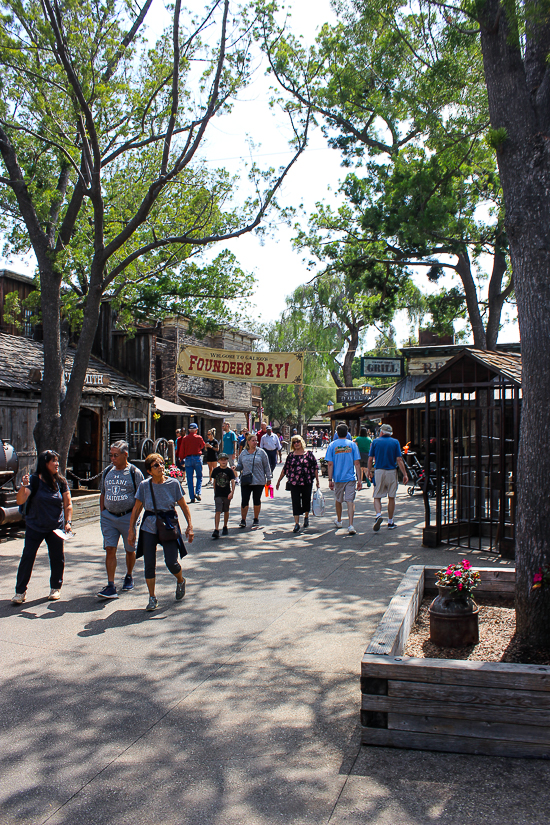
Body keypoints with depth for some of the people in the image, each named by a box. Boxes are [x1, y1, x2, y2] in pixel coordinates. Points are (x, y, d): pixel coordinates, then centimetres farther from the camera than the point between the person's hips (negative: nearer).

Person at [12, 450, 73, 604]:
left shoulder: (61, 481, 0)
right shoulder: (34, 480, -9)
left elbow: (68, 504, 4)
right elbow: (20, 501, -17)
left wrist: (68, 522, -7)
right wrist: (24, 486, -34)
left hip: (56, 527, 2)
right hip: (35, 527, -2)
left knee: (57, 558, 5)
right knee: (27, 557, -3)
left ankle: (55, 588, 23)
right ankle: (20, 591, 9)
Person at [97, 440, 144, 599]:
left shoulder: (134, 473, -5)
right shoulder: (107, 472, 9)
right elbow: (102, 494, 17)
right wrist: (102, 514, 9)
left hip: (128, 517, -3)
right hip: (108, 517, 3)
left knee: (130, 550, 11)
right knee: (110, 550, -5)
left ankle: (129, 577, 35)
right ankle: (110, 587, -5)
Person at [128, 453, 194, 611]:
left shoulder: (173, 483, -4)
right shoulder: (144, 486, -2)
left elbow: (183, 506, 3)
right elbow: (136, 509, 5)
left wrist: (190, 526, -1)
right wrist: (131, 529, 4)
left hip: (169, 524, -1)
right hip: (149, 527, 1)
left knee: (171, 562, -7)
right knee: (149, 564, 1)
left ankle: (180, 581, 27)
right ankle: (152, 598, 18)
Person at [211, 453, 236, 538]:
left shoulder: (229, 471, -4)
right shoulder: (216, 470, 1)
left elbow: (232, 482, -12)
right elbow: (214, 482, 12)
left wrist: (232, 492, -25)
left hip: (227, 494, 0)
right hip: (218, 494, 0)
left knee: (226, 511, 13)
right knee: (218, 511, -9)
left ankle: (225, 527, 32)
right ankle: (216, 530, -13)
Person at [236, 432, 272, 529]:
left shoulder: (261, 452, 0)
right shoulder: (243, 453, 6)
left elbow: (267, 466, 3)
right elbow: (240, 465, 14)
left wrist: (268, 478, 2)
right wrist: (235, 467, -8)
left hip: (259, 481, -1)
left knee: (257, 500, 10)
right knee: (244, 501, -2)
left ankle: (256, 519, 25)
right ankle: (243, 520, 9)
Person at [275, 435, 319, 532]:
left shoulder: (309, 453, 1)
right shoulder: (291, 455, 6)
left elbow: (315, 468, 2)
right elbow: (285, 469, 11)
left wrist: (317, 481, -1)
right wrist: (279, 481, 12)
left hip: (307, 482, -1)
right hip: (294, 483, 1)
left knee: (306, 501, 11)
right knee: (296, 503, -3)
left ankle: (306, 517, 38)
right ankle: (296, 524, -2)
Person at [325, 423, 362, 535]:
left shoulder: (332, 445, -1)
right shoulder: (352, 444, -1)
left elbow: (330, 464, -5)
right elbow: (357, 463, -4)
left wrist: (330, 480, -1)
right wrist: (359, 479, 0)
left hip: (338, 478, 1)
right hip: (350, 478, -1)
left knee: (338, 500, 19)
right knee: (350, 501, -3)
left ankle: (339, 521, 39)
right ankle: (350, 525, -15)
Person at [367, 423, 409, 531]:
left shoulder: (375, 441, 2)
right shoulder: (395, 442, 1)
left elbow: (370, 459, 1)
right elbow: (399, 459, -5)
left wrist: (369, 471, 14)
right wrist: (405, 474, -3)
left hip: (379, 471, 0)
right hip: (392, 472, 0)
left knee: (377, 496, 6)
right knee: (391, 497, 10)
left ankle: (378, 514, -20)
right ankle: (390, 522, 16)